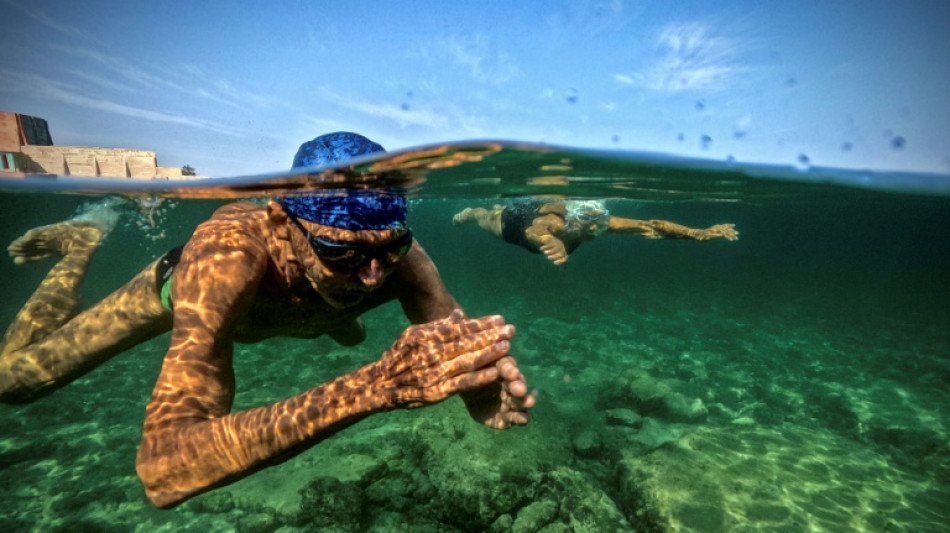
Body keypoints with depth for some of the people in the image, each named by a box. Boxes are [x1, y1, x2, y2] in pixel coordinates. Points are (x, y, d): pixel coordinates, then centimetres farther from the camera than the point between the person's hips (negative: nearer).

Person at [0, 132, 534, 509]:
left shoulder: (398, 254, -40)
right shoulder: (227, 252, -49)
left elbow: (456, 335, -32)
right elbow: (161, 466, -54)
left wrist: (490, 385, -56)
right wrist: (372, 388, -68)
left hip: (304, 293, 3)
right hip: (195, 283, -2)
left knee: (353, 335, 30)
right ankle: (83, 244, 32)